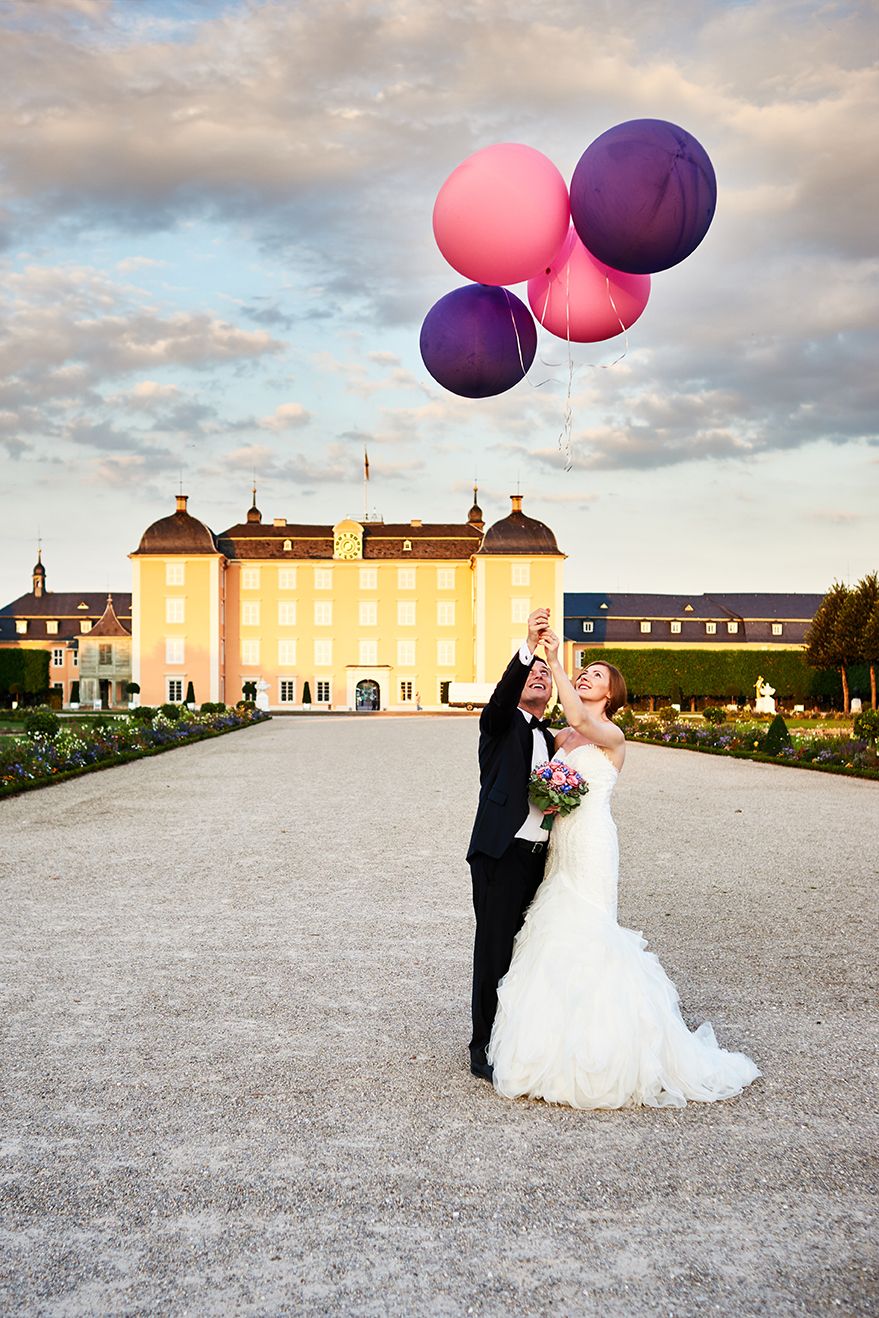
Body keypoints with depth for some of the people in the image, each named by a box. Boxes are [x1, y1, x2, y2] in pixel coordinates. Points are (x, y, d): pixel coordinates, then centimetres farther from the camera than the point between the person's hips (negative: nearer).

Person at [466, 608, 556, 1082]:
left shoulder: (550, 740, 20)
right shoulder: (501, 724, 2)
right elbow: (504, 694, -21)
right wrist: (528, 647, -35)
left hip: (538, 858, 6)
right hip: (501, 853, -6)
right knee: (494, 951, -4)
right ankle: (484, 1049, 5)